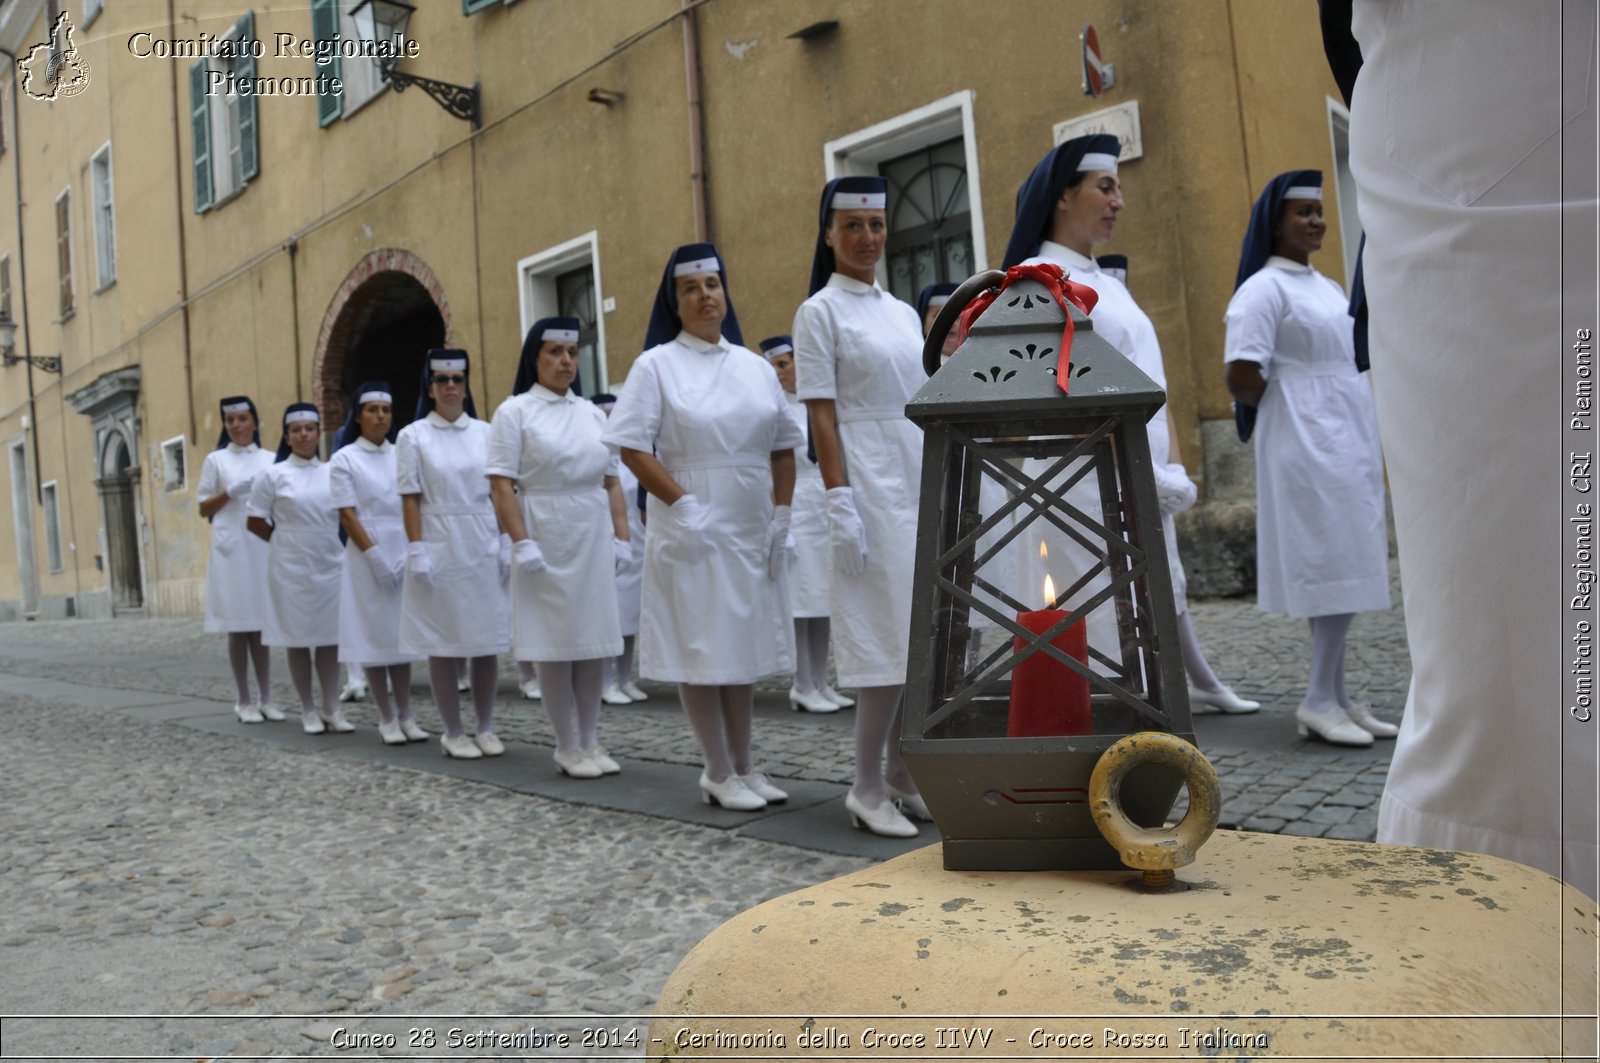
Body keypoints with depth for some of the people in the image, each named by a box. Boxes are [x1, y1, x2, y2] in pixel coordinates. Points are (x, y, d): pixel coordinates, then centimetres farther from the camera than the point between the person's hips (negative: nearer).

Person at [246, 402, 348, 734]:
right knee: (297, 637, 4)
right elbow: (255, 522, 1)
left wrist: (326, 544, 5)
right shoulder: (272, 474, -2)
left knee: (330, 636, 4)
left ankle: (332, 708, 10)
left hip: (331, 565, 2)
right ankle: (308, 709, 14)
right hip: (291, 567, -2)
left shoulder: (333, 472, 6)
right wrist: (288, 541, 4)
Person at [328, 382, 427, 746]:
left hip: (405, 555, 3)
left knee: (403, 634, 6)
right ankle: (387, 719, 9)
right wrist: (376, 557, -14)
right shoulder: (344, 459, -1)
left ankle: (406, 716, 12)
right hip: (367, 555, -3)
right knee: (375, 636, 0)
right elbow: (347, 515, -7)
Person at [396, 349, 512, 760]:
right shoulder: (413, 436, 2)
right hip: (440, 548, -2)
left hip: (484, 548, 2)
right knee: (444, 644, 2)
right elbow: (410, 499, -2)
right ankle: (453, 732, 12)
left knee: (487, 641, 5)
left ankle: (486, 728, 16)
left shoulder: (485, 433, 8)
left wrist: (506, 544, 2)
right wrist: (417, 551, -10)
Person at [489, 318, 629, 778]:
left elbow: (611, 483, 13)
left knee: (594, 641, 6)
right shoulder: (515, 411, -1)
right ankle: (568, 747, 11)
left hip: (594, 538, 5)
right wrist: (522, 543, -16)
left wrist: (621, 537, 6)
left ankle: (591, 741, 16)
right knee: (555, 644, 1)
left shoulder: (592, 413, 13)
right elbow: (502, 486, -9)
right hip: (546, 536, -4)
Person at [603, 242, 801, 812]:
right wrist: (683, 505, -16)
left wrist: (781, 515, 3)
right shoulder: (655, 366, -2)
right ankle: (719, 773, 11)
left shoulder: (756, 367, 10)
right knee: (700, 649, 1)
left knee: (745, 645, 11)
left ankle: (744, 765, 22)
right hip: (690, 532, -4)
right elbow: (633, 448, -9)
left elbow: (782, 448, 12)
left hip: (752, 531, 5)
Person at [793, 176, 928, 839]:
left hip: (922, 481, 7)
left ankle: (902, 776, 17)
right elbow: (821, 414, -9)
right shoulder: (820, 312, -2)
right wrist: (839, 500, -17)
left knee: (922, 636, 7)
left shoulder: (903, 312, 16)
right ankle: (868, 790, 2)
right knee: (889, 640, -9)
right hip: (870, 482, -7)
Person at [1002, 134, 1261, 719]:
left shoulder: (1109, 284, 18)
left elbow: (1151, 385, 15)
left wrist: (1172, 467, 2)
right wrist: (1147, 472, -17)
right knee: (1098, 640, -5)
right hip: (1084, 480, -8)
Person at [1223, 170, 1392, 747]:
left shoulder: (1328, 288, 18)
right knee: (1335, 571, -9)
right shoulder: (1265, 288, -9)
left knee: (1350, 572, 7)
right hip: (1308, 445, -8)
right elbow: (1242, 376, -18)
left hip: (1351, 443, 8)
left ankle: (1335, 697, 14)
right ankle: (1320, 701, -1)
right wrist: (1288, 408, -4)